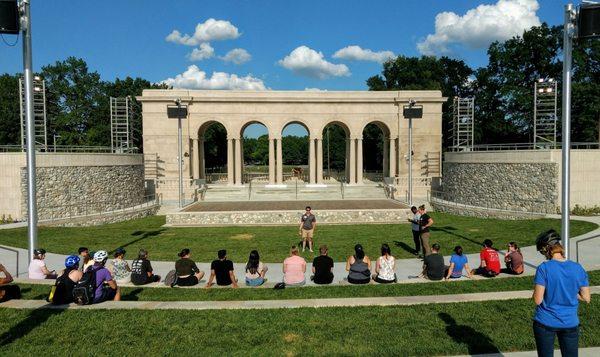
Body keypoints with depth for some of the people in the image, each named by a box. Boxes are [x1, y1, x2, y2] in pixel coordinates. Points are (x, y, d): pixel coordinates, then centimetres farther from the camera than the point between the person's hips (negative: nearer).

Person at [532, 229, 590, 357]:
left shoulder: (543, 268, -17)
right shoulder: (578, 268, -5)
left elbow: (537, 300, -17)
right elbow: (586, 298, 0)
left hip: (545, 323, -3)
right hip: (570, 323, 3)